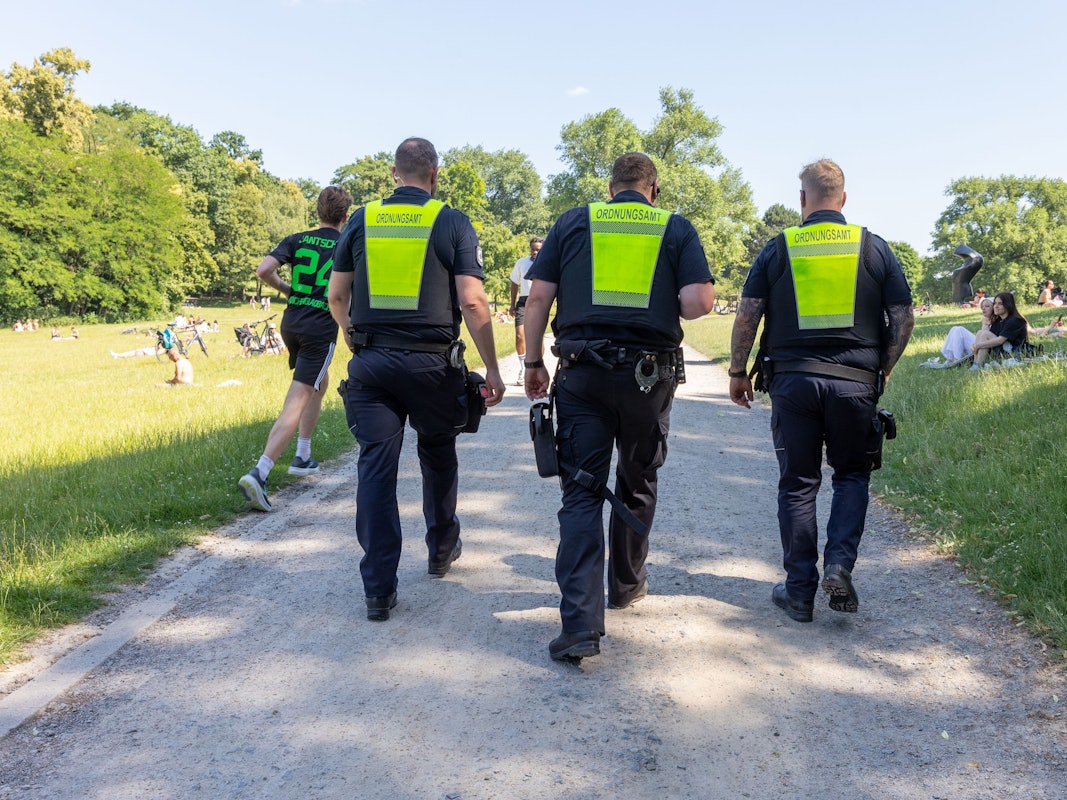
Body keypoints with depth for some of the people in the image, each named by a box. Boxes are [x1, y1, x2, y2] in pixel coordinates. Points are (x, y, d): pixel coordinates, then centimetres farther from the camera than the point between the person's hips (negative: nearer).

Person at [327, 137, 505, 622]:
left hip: (371, 363, 1)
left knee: (376, 467, 2)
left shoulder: (362, 220, 7)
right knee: (438, 455, 20)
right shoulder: (452, 223, -1)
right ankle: (442, 549, 38)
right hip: (432, 362, -1)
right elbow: (472, 302, -9)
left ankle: (379, 590, 1)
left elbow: (337, 297, 8)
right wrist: (491, 368, -3)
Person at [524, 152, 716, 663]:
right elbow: (699, 302, -7)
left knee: (582, 492, -1)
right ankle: (627, 585, 38)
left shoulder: (573, 222, 9)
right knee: (637, 485, 20)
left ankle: (580, 624, -9)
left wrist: (533, 363, 10)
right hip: (650, 374, 1)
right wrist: (664, 306, 14)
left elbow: (538, 298, 2)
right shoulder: (677, 228, 7)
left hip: (582, 373, 0)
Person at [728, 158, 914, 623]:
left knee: (797, 485, 8)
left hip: (792, 380, 0)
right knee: (852, 475, 18)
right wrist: (883, 369, 15)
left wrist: (737, 371, 8)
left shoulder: (778, 248, 3)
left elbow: (747, 315, -2)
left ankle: (799, 591, 14)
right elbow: (904, 317, 3)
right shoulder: (875, 247, 5)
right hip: (855, 383, 0)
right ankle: (839, 565, 1)